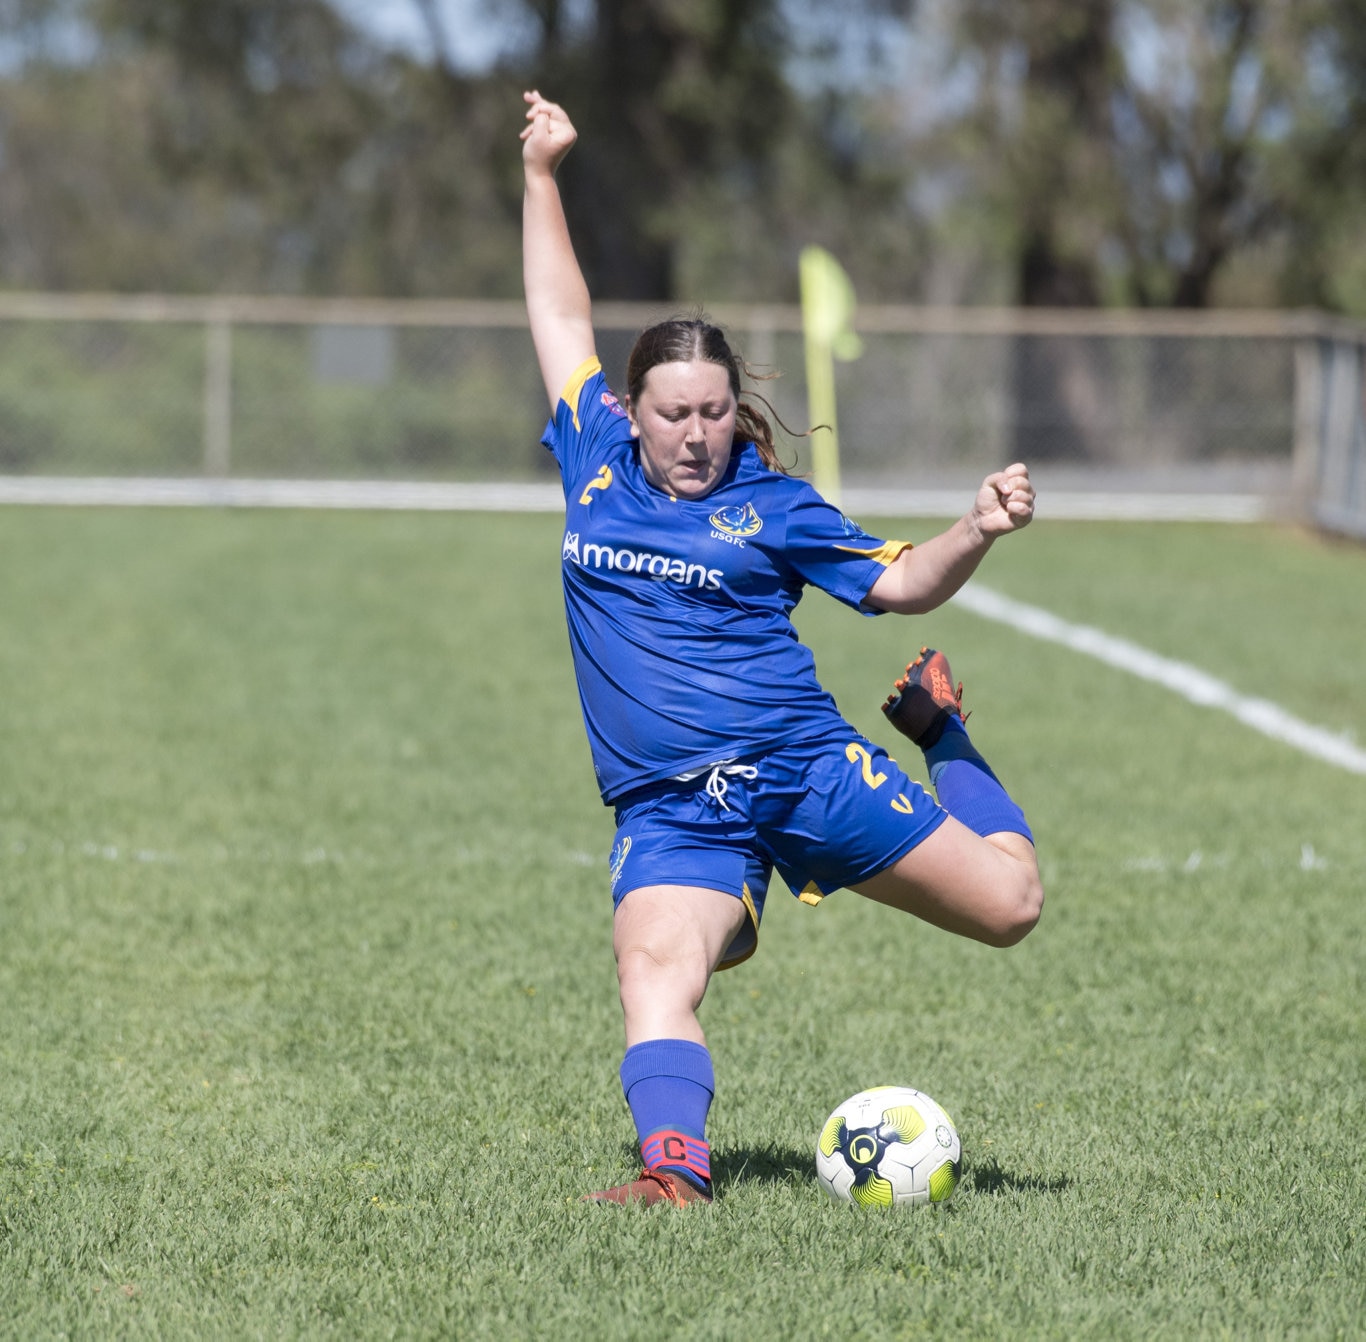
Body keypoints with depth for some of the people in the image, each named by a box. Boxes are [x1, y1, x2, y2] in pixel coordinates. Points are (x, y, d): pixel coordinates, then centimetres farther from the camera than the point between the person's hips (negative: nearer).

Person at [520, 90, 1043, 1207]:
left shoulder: (772, 508, 2)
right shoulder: (597, 465, 8)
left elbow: (901, 583, 2)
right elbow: (565, 320, 21)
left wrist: (976, 534, -18)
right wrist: (542, 176, 22)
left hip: (807, 769, -1)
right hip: (670, 810, 1)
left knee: (1008, 905, 1)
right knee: (656, 970, -28)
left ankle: (938, 727, 27)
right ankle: (674, 1165, -38)